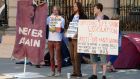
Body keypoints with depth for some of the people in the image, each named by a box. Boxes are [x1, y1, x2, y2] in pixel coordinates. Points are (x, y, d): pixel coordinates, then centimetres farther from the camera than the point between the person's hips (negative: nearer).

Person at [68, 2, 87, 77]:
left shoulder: (83, 16, -4)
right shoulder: (72, 16, 18)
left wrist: (78, 34, -20)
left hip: (77, 38, -7)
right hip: (71, 38, 7)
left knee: (76, 56, -9)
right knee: (72, 56, 7)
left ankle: (78, 72, -4)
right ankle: (74, 71, 14)